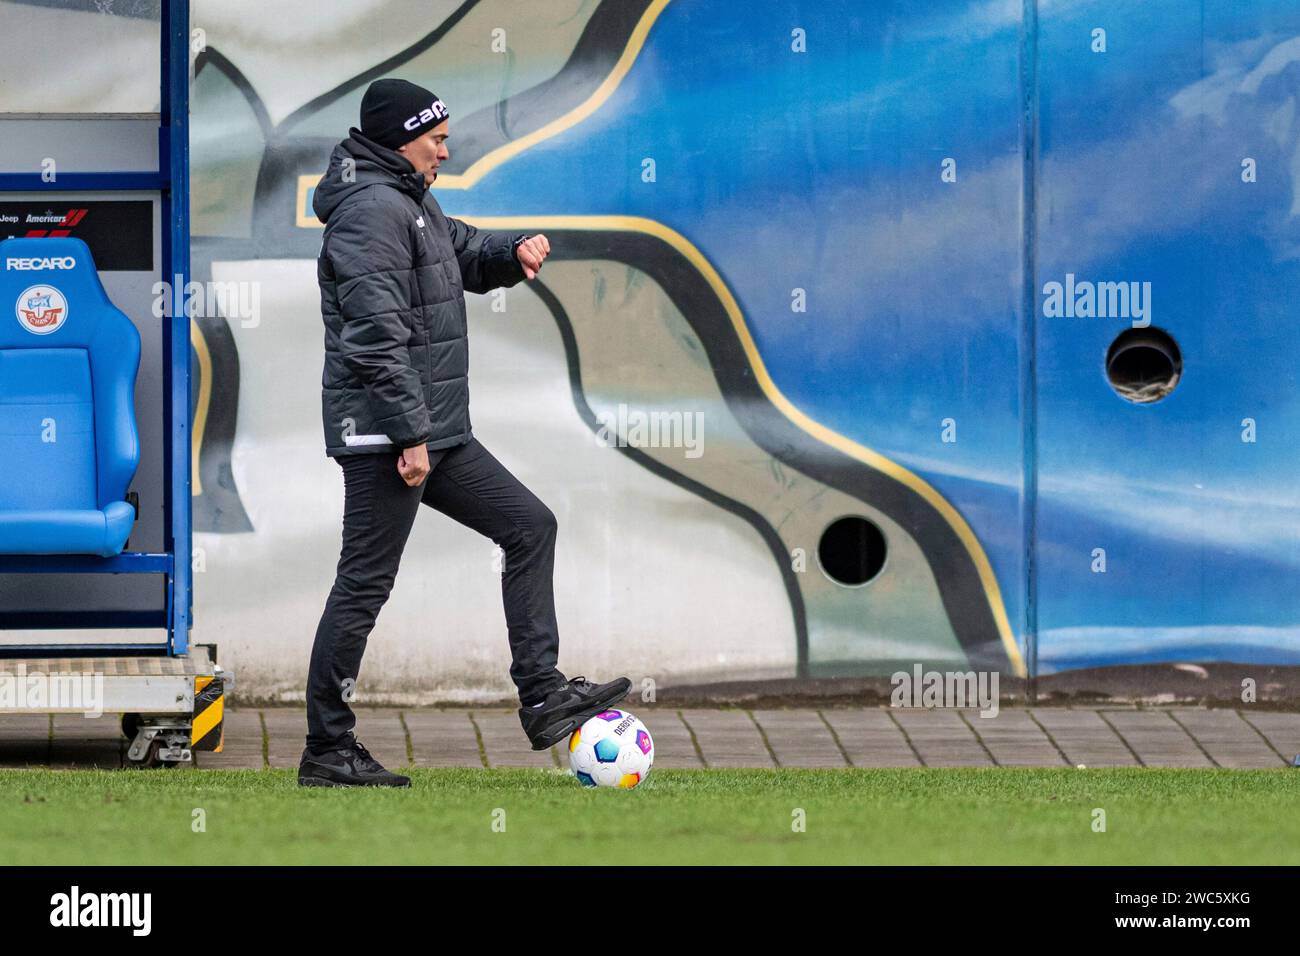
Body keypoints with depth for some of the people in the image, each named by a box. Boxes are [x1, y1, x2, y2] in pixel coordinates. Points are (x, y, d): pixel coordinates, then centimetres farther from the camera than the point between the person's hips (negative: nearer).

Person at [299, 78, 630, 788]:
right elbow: (376, 336, -23)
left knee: (530, 525, 11)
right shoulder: (372, 209, -16)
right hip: (385, 435, -11)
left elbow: (464, 253, 32)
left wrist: (514, 252, 8)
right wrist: (410, 434, -25)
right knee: (365, 583, -5)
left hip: (435, 433, 11)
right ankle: (327, 750, 1)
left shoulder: (412, 203, 16)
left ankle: (541, 697, 11)